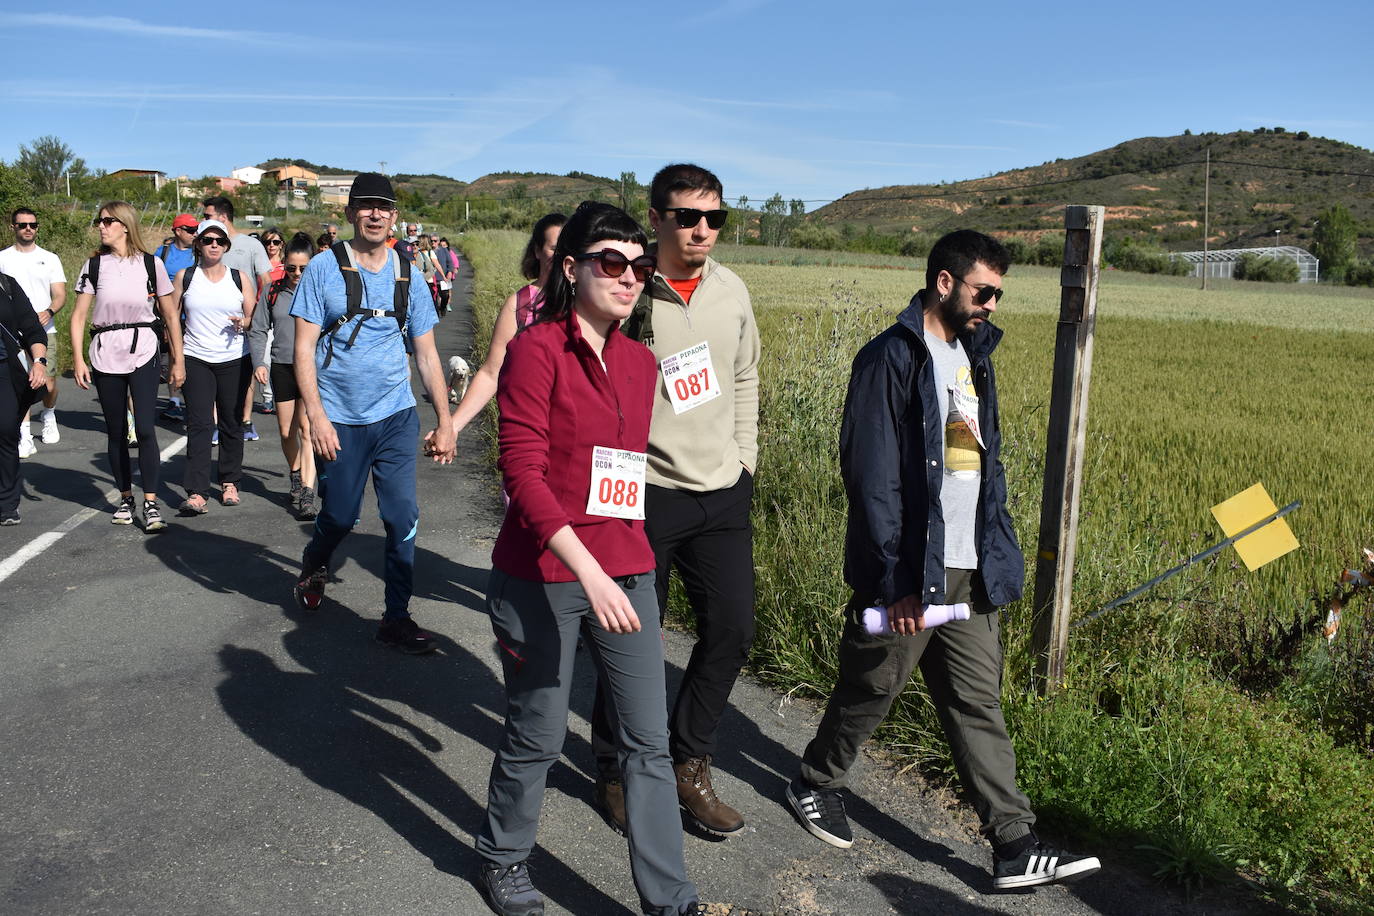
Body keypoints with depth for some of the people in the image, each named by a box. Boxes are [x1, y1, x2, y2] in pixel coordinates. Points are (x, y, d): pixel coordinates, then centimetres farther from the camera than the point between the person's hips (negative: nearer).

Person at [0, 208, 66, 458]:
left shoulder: (50, 258, 9)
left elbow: (60, 295, 2)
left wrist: (49, 312, -18)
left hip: (44, 330, 0)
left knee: (48, 384, -5)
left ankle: (49, 416, 26)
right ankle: (25, 436, -3)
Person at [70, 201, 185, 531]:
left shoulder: (151, 264, 2)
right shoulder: (95, 265, 5)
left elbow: (171, 314, 6)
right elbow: (78, 316, 5)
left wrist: (178, 360, 5)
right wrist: (78, 359, -5)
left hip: (143, 352, -2)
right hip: (105, 355, 2)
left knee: (145, 428, -10)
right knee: (116, 432, 8)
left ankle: (151, 504, -6)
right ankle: (126, 498, 21)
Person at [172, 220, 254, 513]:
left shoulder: (240, 279, 6)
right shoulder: (185, 277, 6)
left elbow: (254, 319, 9)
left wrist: (243, 322, -13)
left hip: (234, 360, 1)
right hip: (196, 360, -1)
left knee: (231, 423, 7)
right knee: (199, 424, -10)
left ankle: (230, 483, 23)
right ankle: (197, 493, -14)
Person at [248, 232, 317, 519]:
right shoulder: (273, 292, 6)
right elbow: (258, 330, 11)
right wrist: (259, 362, 0)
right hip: (282, 366, 3)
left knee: (307, 430, -11)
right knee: (286, 432, 11)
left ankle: (307, 494, -11)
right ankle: (296, 478, 34)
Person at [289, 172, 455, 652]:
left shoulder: (408, 277, 5)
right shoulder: (324, 269, -4)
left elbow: (427, 355, 9)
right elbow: (304, 348, -6)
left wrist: (445, 422, 6)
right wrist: (316, 416, -15)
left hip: (396, 418, 2)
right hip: (340, 421, -2)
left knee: (404, 519, -2)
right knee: (339, 516, 10)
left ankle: (397, 618, 11)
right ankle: (314, 564, 43)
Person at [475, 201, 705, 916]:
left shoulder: (640, 363, 9)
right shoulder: (537, 348, -10)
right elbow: (522, 471, -17)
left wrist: (622, 565, 17)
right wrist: (588, 572, -25)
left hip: (626, 572, 6)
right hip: (543, 576, -5)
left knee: (648, 742, 7)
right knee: (538, 737, 10)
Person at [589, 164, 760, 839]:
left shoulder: (731, 290, 6)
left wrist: (744, 460, 13)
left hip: (723, 493, 6)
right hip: (645, 493, -5)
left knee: (731, 630, 10)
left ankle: (689, 767, 29)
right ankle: (617, 773, 29)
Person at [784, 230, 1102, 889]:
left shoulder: (973, 355, 13)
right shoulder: (891, 358, -13)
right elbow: (872, 479, -17)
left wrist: (999, 553, 12)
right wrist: (895, 581, -18)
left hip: (969, 572, 7)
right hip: (909, 573, -7)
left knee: (979, 707, 10)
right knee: (868, 691, 10)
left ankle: (1016, 849, 15)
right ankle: (815, 785, 35)